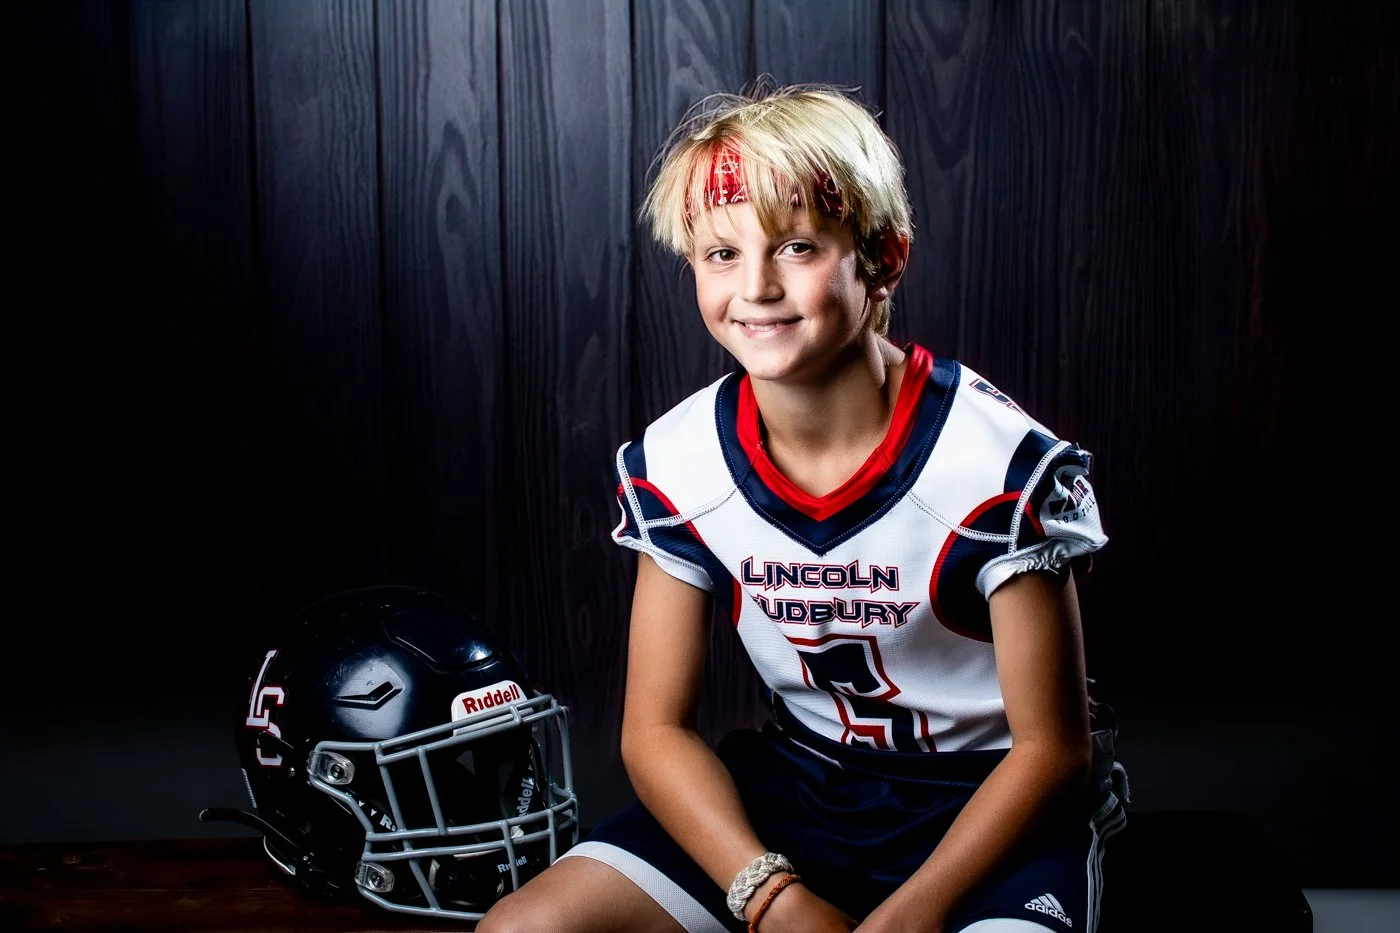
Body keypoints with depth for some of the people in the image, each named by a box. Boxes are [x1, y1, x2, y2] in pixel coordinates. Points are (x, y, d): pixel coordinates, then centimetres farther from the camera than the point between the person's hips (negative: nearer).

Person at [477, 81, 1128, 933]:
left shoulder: (1001, 464, -19)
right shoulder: (675, 467, -9)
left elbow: (1051, 746, -12)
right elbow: (656, 729, -3)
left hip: (984, 800, -3)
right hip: (801, 780, 4)